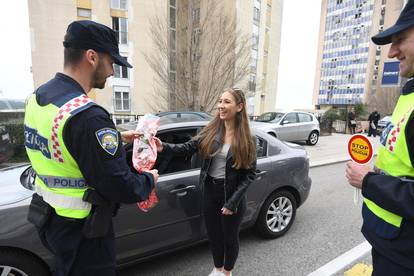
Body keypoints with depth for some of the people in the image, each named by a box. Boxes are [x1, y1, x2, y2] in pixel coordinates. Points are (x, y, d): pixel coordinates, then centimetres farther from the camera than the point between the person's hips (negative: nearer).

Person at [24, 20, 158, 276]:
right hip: (81, 229, -8)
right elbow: (122, 188, -27)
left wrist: (117, 138, 13)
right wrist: (150, 179, -7)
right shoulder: (87, 115, -30)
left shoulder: (37, 97, 0)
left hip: (49, 217, 8)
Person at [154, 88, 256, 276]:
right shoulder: (211, 130, -4)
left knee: (230, 236, 17)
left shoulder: (246, 139, -12)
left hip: (232, 194, -2)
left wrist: (233, 202, -15)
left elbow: (250, 173, -10)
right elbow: (189, 148, -9)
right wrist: (164, 147, -26)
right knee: (213, 234, 20)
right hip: (210, 191, 3)